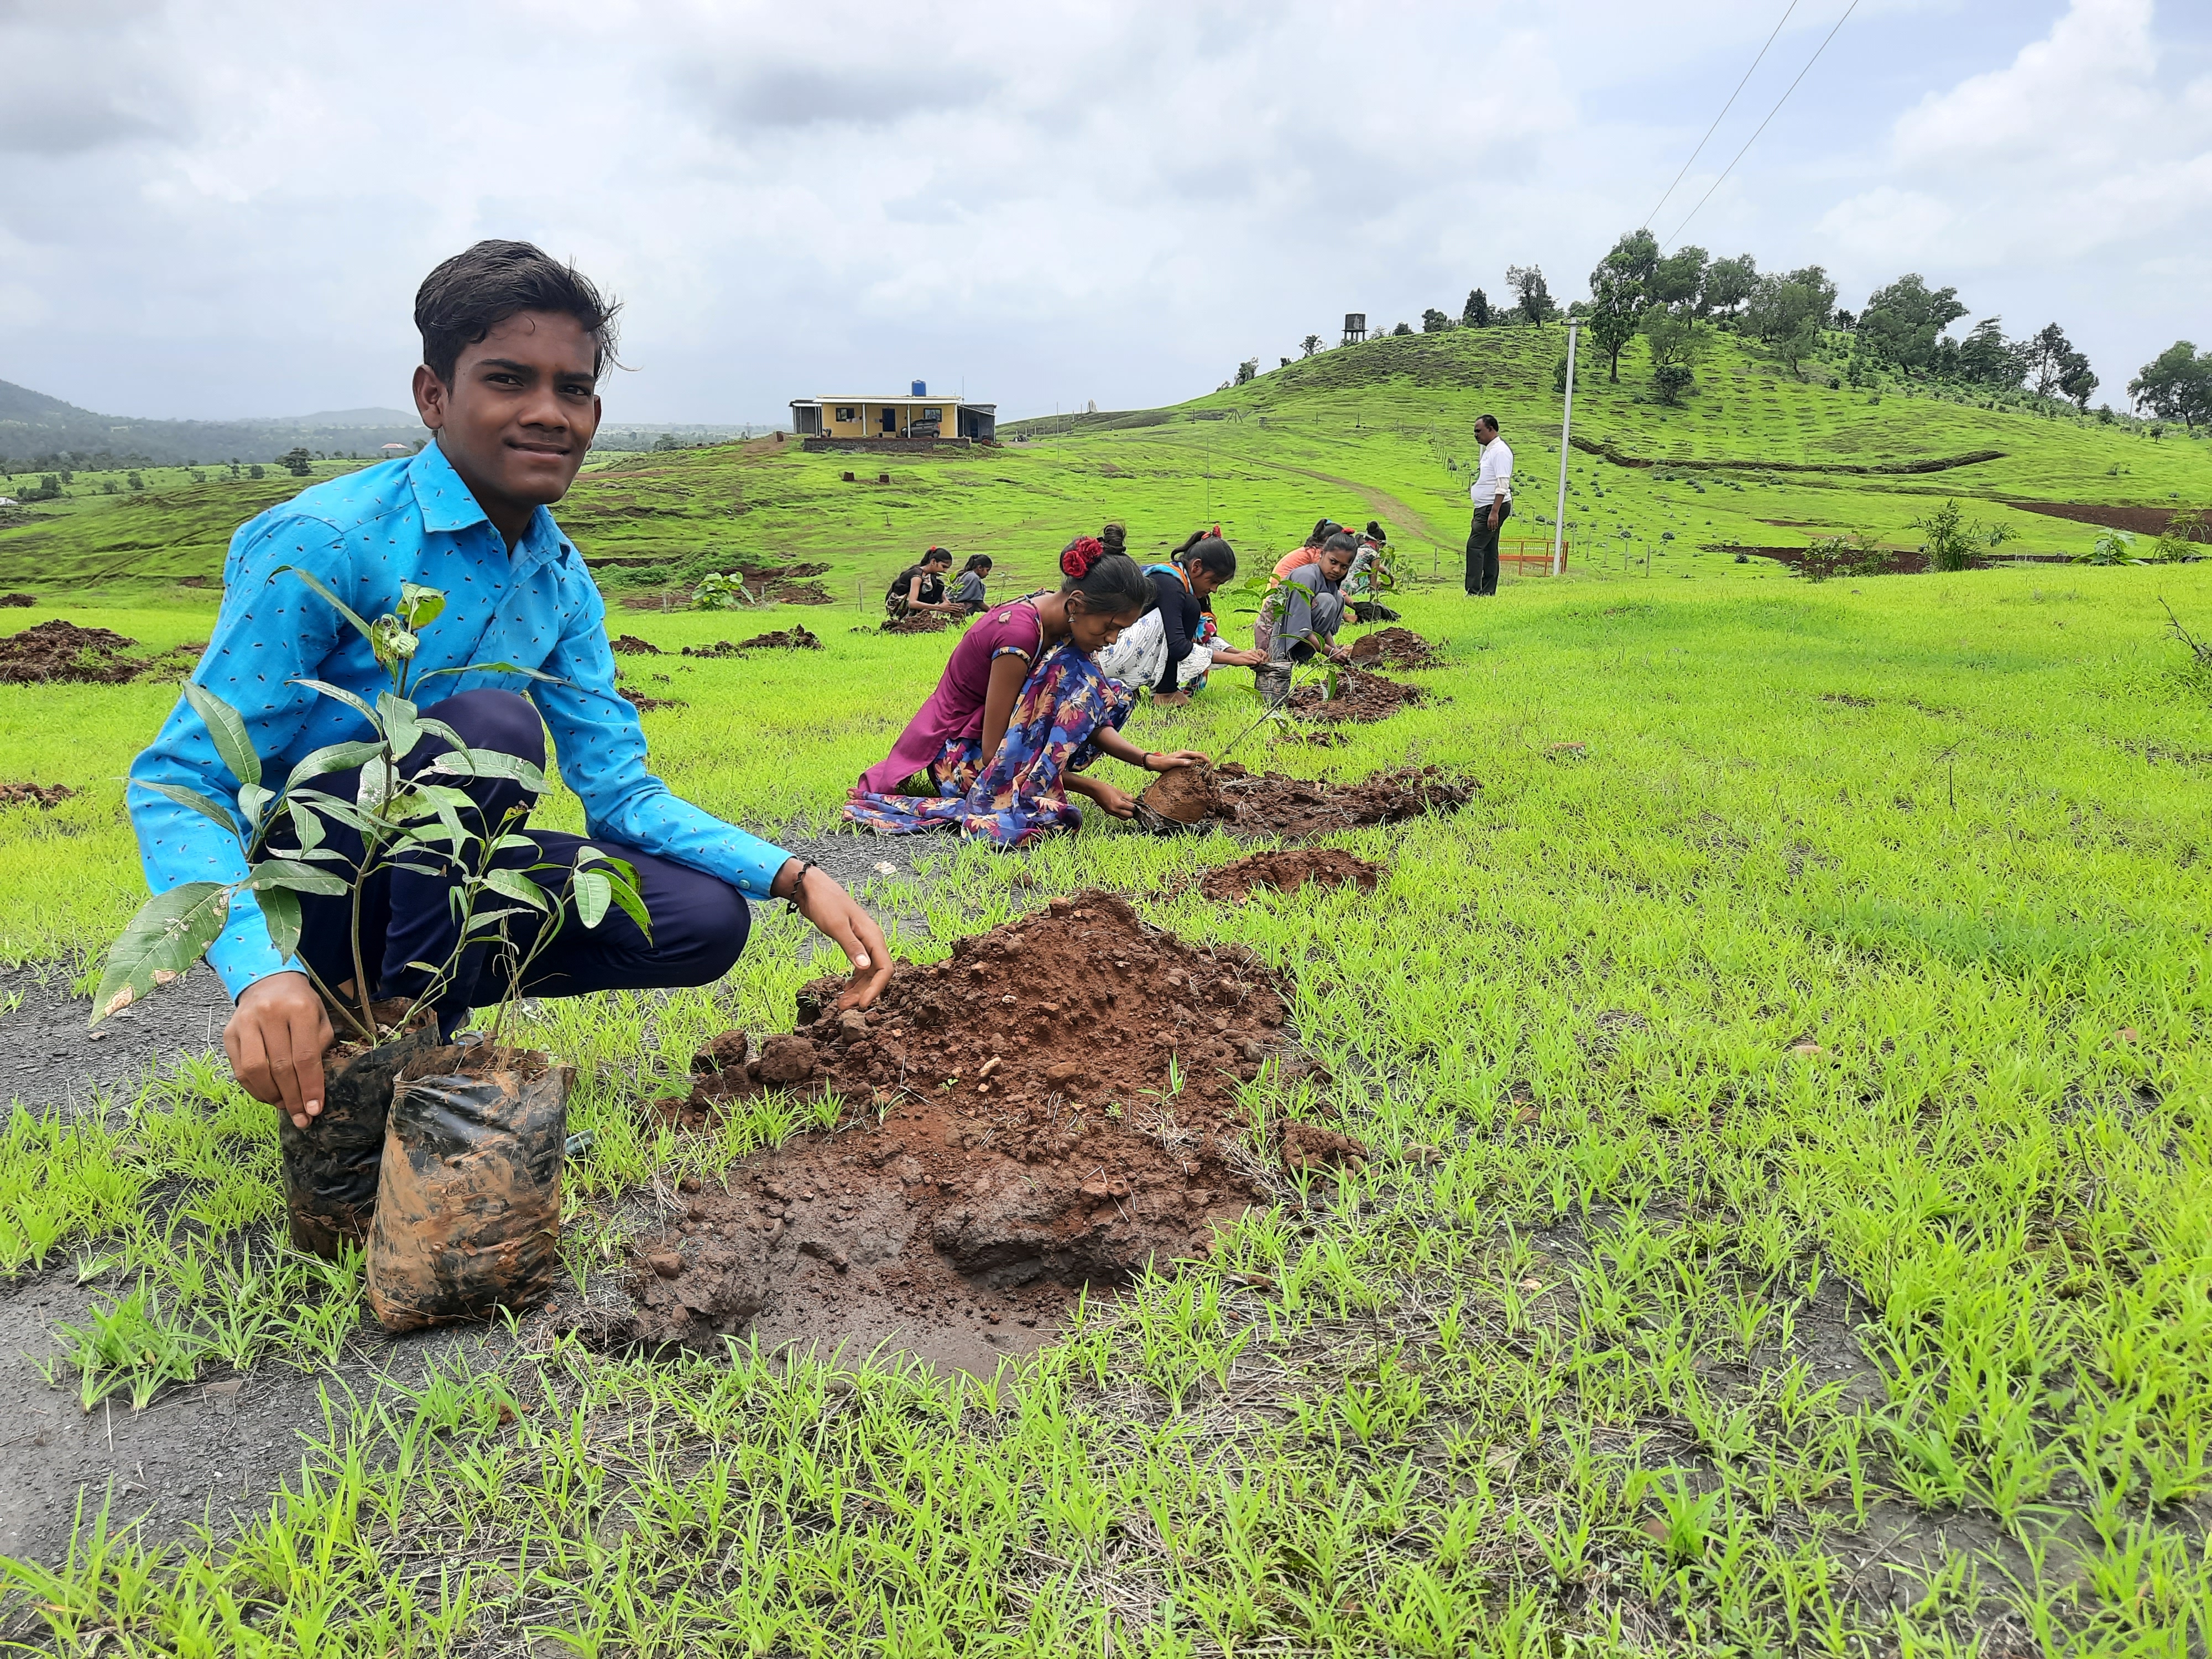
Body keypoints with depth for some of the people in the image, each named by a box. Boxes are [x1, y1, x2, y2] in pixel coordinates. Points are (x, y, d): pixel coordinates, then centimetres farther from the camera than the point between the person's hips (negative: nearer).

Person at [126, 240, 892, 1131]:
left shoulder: (563, 582, 1)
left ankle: (397, 1004, 5)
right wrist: (262, 972, -43)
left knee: (705, 922, -7)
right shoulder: (323, 543, -21)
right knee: (489, 724, -32)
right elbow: (176, 783, -23)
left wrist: (792, 877, -14)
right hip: (294, 888, -6)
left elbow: (620, 791, 1)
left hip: (429, 881, 6)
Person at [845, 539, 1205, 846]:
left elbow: (1088, 719, 1)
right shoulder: (1020, 632, -29)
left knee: (1117, 695, 0)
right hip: (958, 754, -9)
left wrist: (1148, 760, -15)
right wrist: (1092, 788, -24)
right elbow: (994, 750, -26)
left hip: (992, 736, 9)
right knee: (1074, 678, -26)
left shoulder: (1061, 622, -3)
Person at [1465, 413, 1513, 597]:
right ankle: (1488, 593, 13)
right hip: (1485, 508, 11)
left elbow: (1503, 485, -21)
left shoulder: (1500, 451, -13)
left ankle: (1474, 592, -20)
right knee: (1488, 550, 10)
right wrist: (1476, 487, 14)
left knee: (1475, 546, -16)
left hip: (1494, 507, -11)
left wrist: (1494, 512, -26)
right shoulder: (1489, 450, 18)